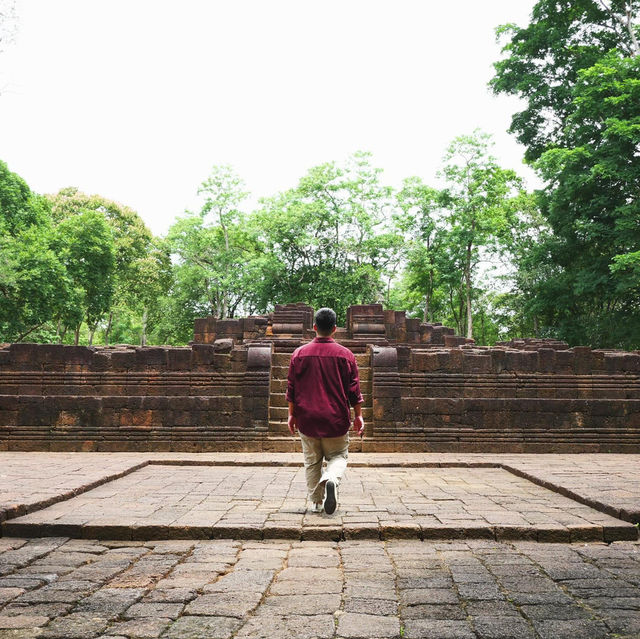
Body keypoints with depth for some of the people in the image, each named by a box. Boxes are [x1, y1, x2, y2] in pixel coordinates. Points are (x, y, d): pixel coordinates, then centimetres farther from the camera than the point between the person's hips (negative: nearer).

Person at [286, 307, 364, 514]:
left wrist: (292, 414, 11)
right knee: (338, 456, 11)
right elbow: (354, 389, -1)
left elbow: (292, 387, 3)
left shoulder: (299, 354, 0)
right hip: (336, 420, -1)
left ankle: (316, 502, 16)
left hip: (307, 419, 1)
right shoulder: (346, 355, -3)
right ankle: (331, 479, -19)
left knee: (312, 461, 13)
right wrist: (358, 416, 7)